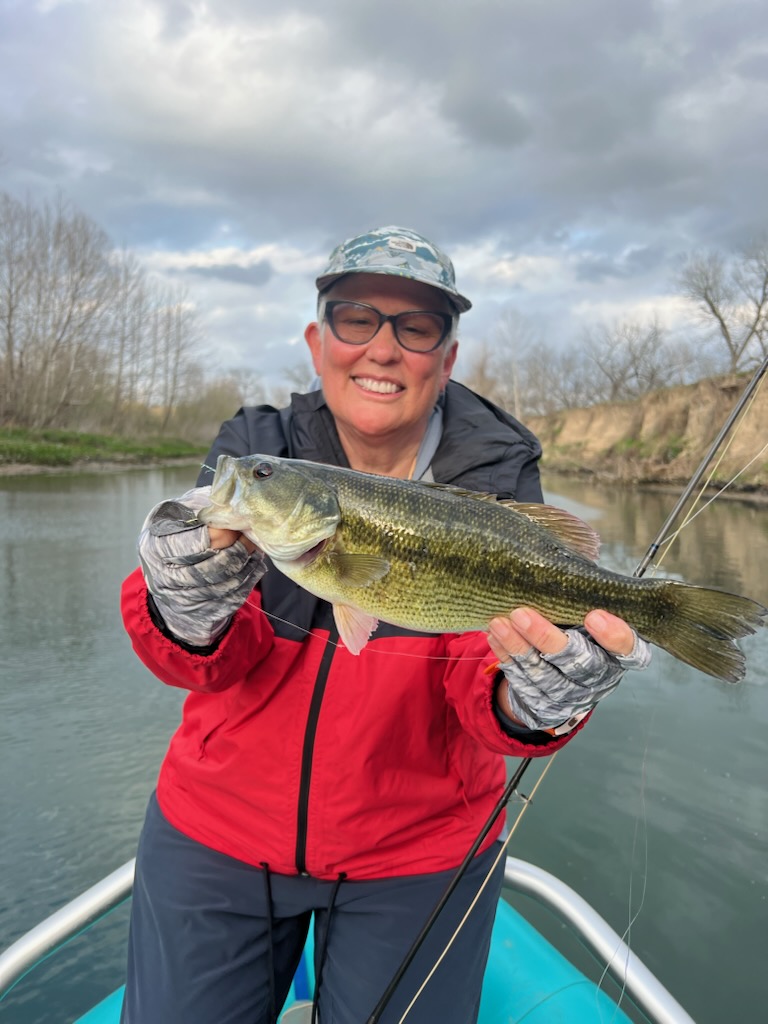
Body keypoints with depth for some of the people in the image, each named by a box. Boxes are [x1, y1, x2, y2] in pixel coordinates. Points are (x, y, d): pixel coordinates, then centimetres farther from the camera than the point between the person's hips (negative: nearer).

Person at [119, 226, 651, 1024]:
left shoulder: (497, 484, -12)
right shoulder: (255, 452, -9)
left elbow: (478, 684, -18)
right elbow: (220, 665, -16)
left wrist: (531, 704, -40)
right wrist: (193, 616, -38)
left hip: (415, 854, -1)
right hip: (217, 835, 2)